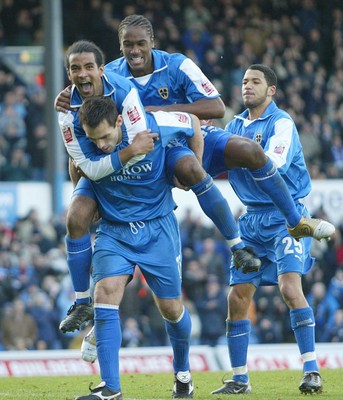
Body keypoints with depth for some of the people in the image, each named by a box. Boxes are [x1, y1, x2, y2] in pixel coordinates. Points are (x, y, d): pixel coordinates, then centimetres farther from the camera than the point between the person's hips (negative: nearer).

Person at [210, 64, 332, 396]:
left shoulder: (281, 123, -9)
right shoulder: (235, 125, 12)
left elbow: (272, 166, -23)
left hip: (286, 216, -7)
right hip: (253, 219, 7)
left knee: (289, 286, -22)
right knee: (237, 297, 2)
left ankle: (311, 370, -17)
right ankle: (239, 379, 11)